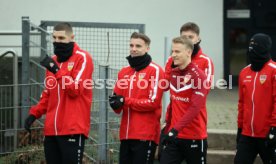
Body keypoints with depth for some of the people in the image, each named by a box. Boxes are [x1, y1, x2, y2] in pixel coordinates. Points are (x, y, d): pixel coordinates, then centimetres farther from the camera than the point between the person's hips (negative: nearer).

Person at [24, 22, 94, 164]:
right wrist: (34, 113, 12)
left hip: (73, 129, -7)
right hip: (51, 129, 7)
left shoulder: (82, 58, -4)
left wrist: (57, 71, -21)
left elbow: (75, 90, -14)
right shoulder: (53, 60, 18)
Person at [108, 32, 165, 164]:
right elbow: (118, 99, 16)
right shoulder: (123, 72, 16)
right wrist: (116, 103, -8)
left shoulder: (155, 70, -4)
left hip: (146, 135, -7)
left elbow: (153, 102, -12)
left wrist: (125, 101, -11)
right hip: (126, 134, 7)